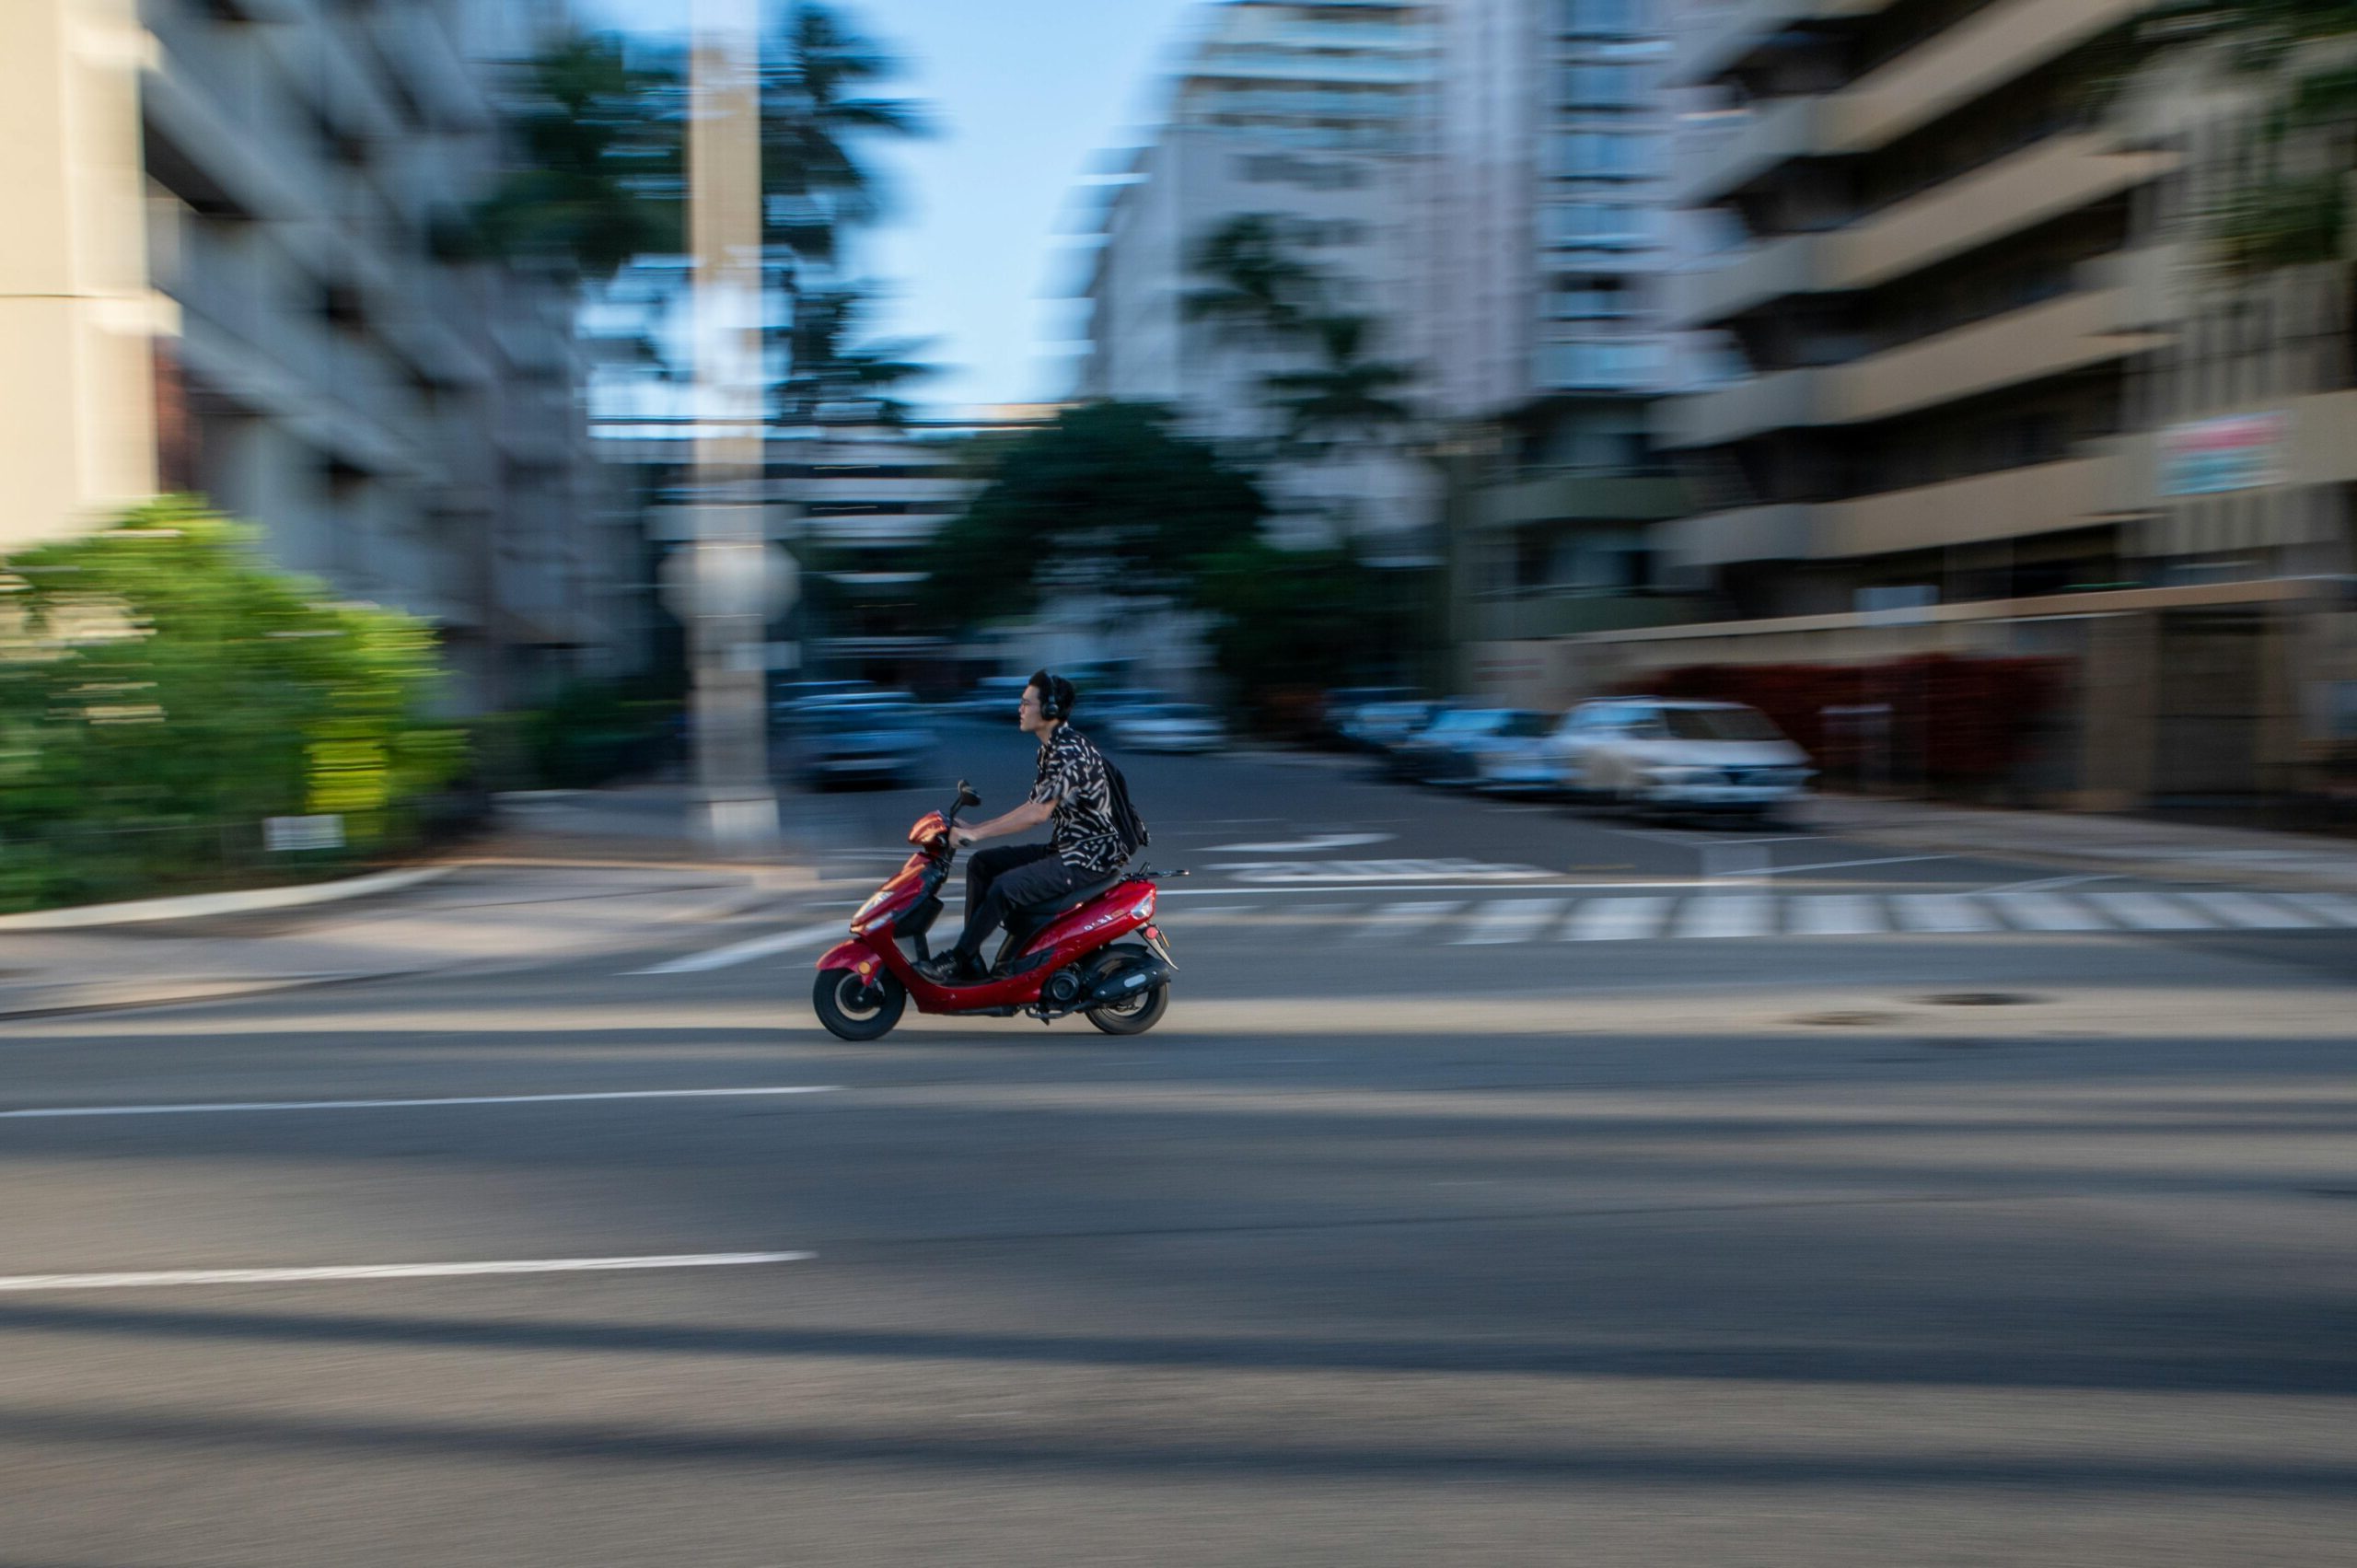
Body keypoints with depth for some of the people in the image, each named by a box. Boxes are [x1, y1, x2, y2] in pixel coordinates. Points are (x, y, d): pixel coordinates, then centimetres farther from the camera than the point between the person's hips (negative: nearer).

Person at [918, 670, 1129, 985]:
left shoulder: (1070, 751, -21)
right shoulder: (1050, 749, 12)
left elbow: (1038, 813, -28)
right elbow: (1032, 806, 16)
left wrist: (977, 834, -24)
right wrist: (975, 828, 10)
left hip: (1090, 856, -10)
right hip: (1064, 848, 10)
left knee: (1005, 886, -24)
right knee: (981, 865, 6)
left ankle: (958, 959, -7)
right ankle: (972, 965, 5)